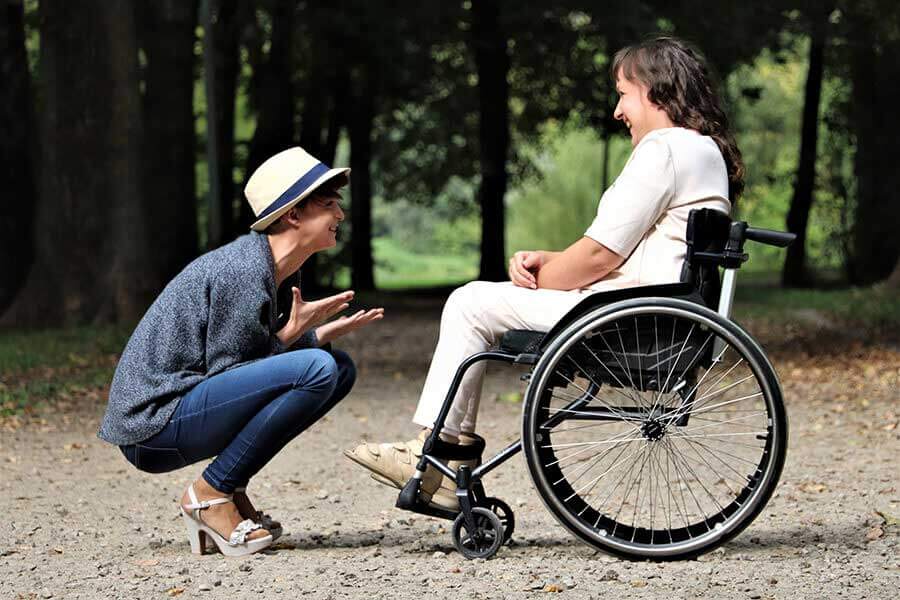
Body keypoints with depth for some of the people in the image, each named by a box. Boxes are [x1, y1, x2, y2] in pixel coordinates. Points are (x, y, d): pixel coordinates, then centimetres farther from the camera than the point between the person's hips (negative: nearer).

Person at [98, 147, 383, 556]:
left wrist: (325, 333, 3)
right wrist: (292, 334, -14)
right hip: (151, 426, -10)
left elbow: (259, 355, 14)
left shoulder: (279, 274, 10)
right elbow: (225, 370, -16)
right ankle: (210, 495, -12)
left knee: (340, 368, 11)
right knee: (315, 369, -24)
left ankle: (231, 491, 7)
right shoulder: (243, 272, -18)